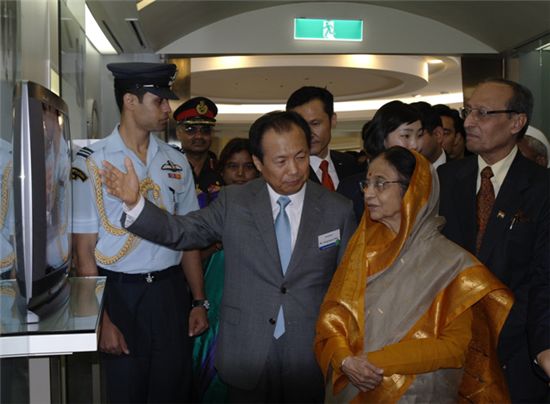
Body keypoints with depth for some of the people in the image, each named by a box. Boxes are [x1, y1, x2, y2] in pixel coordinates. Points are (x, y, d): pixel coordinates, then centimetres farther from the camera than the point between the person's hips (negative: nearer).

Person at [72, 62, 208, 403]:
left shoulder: (176, 161, 6)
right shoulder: (91, 162, -7)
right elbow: (85, 250, -7)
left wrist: (199, 301, 7)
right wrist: (102, 320, -10)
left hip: (171, 290, 4)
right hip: (119, 293, -3)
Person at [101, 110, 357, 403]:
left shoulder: (338, 210, -1)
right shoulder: (233, 201, -1)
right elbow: (180, 232, -3)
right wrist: (134, 202, -19)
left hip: (310, 357, 0)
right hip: (246, 354, 0)